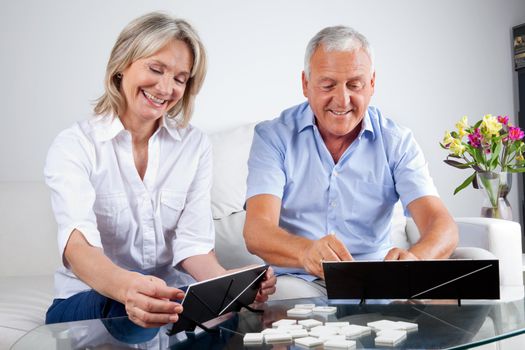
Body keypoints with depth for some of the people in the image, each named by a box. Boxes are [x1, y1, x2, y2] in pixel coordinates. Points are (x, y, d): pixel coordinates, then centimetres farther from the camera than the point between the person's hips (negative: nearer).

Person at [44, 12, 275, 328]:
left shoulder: (195, 145, 3)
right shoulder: (74, 146, -9)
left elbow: (194, 242, -7)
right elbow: (78, 244, -26)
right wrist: (126, 286, -49)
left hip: (172, 296, 3)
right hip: (88, 300, -3)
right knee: (131, 308, -36)